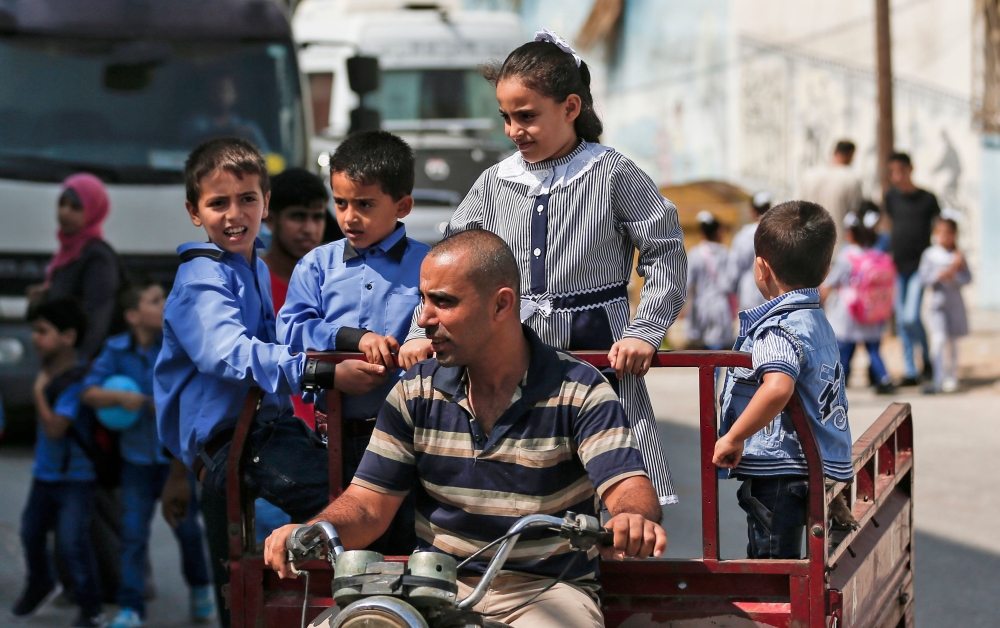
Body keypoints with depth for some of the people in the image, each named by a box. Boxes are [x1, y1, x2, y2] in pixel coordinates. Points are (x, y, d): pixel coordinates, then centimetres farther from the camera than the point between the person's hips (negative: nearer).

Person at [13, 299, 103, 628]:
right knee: (32, 531, 19)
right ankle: (40, 586, 45)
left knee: (71, 540, -13)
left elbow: (54, 428, -27)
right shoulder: (49, 370, 1)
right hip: (45, 473, 9)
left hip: (75, 477, -9)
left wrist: (39, 391, -19)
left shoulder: (77, 380, -24)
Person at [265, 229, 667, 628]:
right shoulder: (415, 392, 4)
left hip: (545, 590, -3)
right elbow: (367, 503, 3)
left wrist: (633, 520, -44)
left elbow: (628, 486, -17)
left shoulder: (580, 393, -6)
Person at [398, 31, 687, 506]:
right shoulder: (494, 184, 8)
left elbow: (666, 256, -3)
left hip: (596, 352, -4)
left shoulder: (614, 175, -3)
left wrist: (644, 332, -14)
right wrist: (422, 334, 1)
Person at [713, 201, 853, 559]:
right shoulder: (819, 322, 14)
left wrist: (734, 437, -26)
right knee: (781, 563, 17)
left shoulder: (779, 328, -17)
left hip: (778, 473, -9)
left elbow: (778, 387, -36)